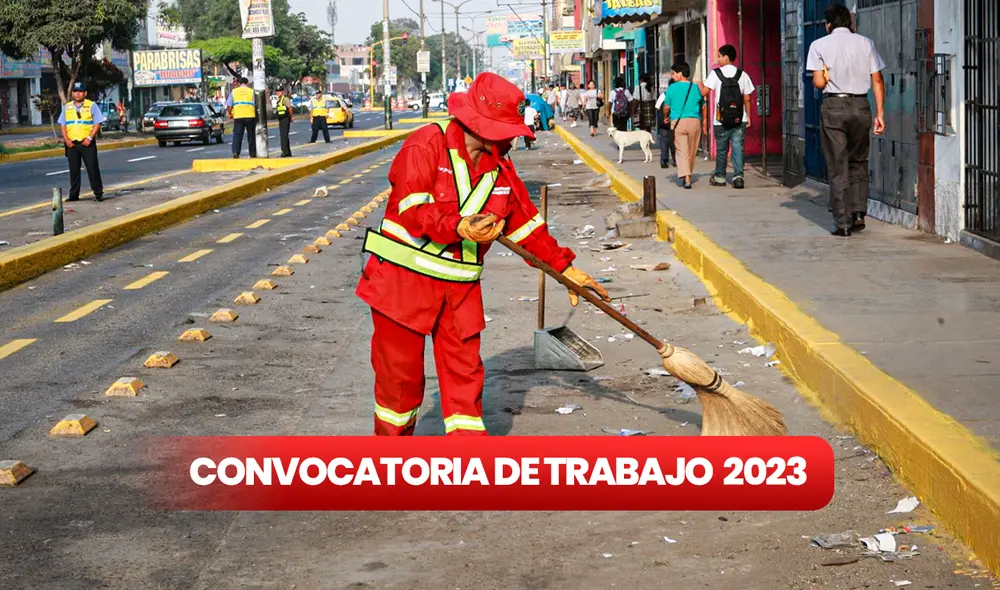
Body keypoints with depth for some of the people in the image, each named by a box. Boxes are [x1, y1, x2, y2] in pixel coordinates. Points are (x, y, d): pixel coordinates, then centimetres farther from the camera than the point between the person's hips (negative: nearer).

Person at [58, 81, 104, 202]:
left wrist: (89, 138, -13)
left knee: (93, 169, -4)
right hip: (72, 144, 3)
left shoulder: (92, 106, 2)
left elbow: (97, 124, -3)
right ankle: (74, 194, 12)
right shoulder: (67, 107, 14)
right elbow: (63, 125, 13)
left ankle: (98, 193, 2)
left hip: (87, 143, -3)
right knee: (73, 170, 6)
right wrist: (66, 140, -2)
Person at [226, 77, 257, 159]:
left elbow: (229, 105, 4)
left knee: (237, 135, -1)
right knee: (251, 136, 10)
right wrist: (256, 114, 14)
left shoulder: (234, 91, 9)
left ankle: (235, 152, -19)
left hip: (238, 116, 0)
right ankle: (253, 154, 13)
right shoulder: (251, 91, 5)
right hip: (250, 116, 0)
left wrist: (230, 114, 20)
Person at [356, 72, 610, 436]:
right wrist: (459, 228, -35)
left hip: (461, 287, 5)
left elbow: (525, 222, 14)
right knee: (399, 372, 5)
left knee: (464, 374, 3)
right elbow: (411, 209, -22)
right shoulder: (426, 145, -13)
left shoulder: (500, 163, 7)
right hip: (404, 279, -5)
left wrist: (564, 267, 10)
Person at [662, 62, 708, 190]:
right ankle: (687, 175, 26)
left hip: (678, 122, -2)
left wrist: (666, 117, 24)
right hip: (695, 121, 2)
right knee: (692, 151, 14)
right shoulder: (696, 88, 6)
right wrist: (705, 122, 27)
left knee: (682, 151, -3)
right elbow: (703, 107, 14)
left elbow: (666, 107, 3)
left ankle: (686, 178, -16)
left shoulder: (672, 88, -3)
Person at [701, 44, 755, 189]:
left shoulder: (716, 73, -5)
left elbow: (704, 92, -8)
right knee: (738, 148, 1)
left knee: (721, 149, 11)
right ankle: (738, 176, -10)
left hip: (722, 120, -1)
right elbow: (747, 98, 3)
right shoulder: (742, 74, 3)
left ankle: (720, 177, 22)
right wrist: (748, 117, 11)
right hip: (739, 119, 1)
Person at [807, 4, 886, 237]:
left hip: (834, 106, -2)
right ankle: (858, 213, 6)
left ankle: (844, 223, 1)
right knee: (859, 162, 17)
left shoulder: (819, 45, -1)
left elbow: (819, 82, -8)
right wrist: (880, 113, 4)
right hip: (861, 106, 2)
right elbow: (877, 81, 1)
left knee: (838, 167, 3)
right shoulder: (866, 43, 5)